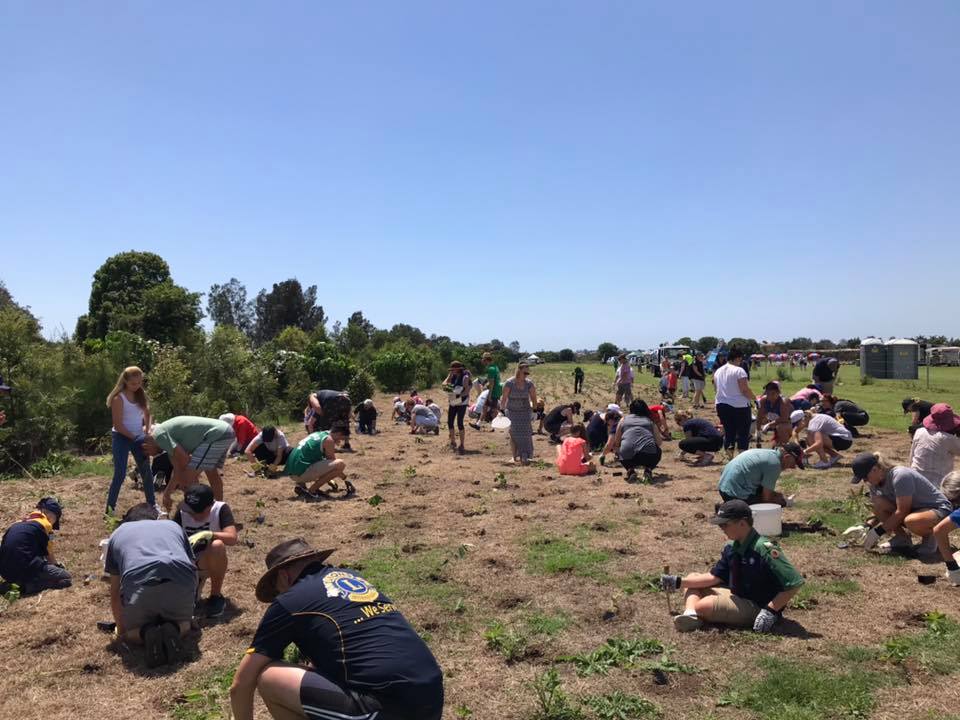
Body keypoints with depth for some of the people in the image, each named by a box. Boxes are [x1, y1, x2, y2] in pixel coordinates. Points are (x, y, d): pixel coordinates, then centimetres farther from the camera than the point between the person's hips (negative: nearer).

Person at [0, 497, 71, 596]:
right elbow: (48, 554, 7)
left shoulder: (19, 523, 20)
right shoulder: (45, 524, -1)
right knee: (66, 578, 1)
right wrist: (57, 565, 29)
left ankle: (24, 583, 9)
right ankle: (29, 586, -14)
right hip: (24, 568, -8)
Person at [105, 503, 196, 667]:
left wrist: (121, 629, 50)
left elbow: (115, 594, 35)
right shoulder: (174, 526, 34)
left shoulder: (118, 533, 32)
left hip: (139, 587, -1)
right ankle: (173, 628, -2)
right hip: (182, 583, 1)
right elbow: (192, 565, 40)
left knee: (129, 632, 28)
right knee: (184, 623, 31)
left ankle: (146, 633, -3)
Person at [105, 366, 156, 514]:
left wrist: (146, 429, 3)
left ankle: (152, 504, 17)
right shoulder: (119, 398, -15)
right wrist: (133, 437, -12)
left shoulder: (141, 394, 2)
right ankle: (110, 507, 6)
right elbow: (118, 425, -17)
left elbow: (147, 413, 17)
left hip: (138, 437, 5)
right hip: (121, 438, -5)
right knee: (120, 474, -6)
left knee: (147, 472, 7)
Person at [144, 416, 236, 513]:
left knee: (188, 478, -2)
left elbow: (184, 459, -8)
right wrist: (167, 493, 35)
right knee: (212, 472, 28)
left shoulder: (159, 435, -4)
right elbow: (178, 469, 29)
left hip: (216, 435, -10)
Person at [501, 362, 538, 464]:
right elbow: (504, 398, -7)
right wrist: (502, 410, -10)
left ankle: (524, 457, 0)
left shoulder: (529, 383, -5)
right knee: (514, 434, 0)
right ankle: (514, 457, 7)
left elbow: (533, 397, 4)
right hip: (512, 412, -2)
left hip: (525, 412, 2)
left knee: (525, 433, -4)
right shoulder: (509, 383, -12)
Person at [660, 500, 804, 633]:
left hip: (756, 608, -9)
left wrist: (771, 611, -25)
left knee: (701, 606, -27)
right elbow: (715, 577, 7)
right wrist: (680, 582, 0)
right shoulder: (731, 547, 1)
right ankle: (690, 615, -20)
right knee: (693, 577, 3)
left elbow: (795, 583, -25)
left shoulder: (764, 549, -25)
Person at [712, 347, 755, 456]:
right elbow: (745, 390, -17)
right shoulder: (739, 371, -13)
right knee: (743, 433, 2)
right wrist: (753, 397, -2)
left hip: (721, 405, 6)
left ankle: (729, 455, 12)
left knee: (728, 432, 12)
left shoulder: (718, 371, 8)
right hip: (739, 406, -6)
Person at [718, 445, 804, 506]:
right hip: (737, 494, -10)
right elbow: (766, 498, -9)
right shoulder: (774, 463, -15)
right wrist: (785, 502, 6)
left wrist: (778, 494, 14)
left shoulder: (769, 453, 15)